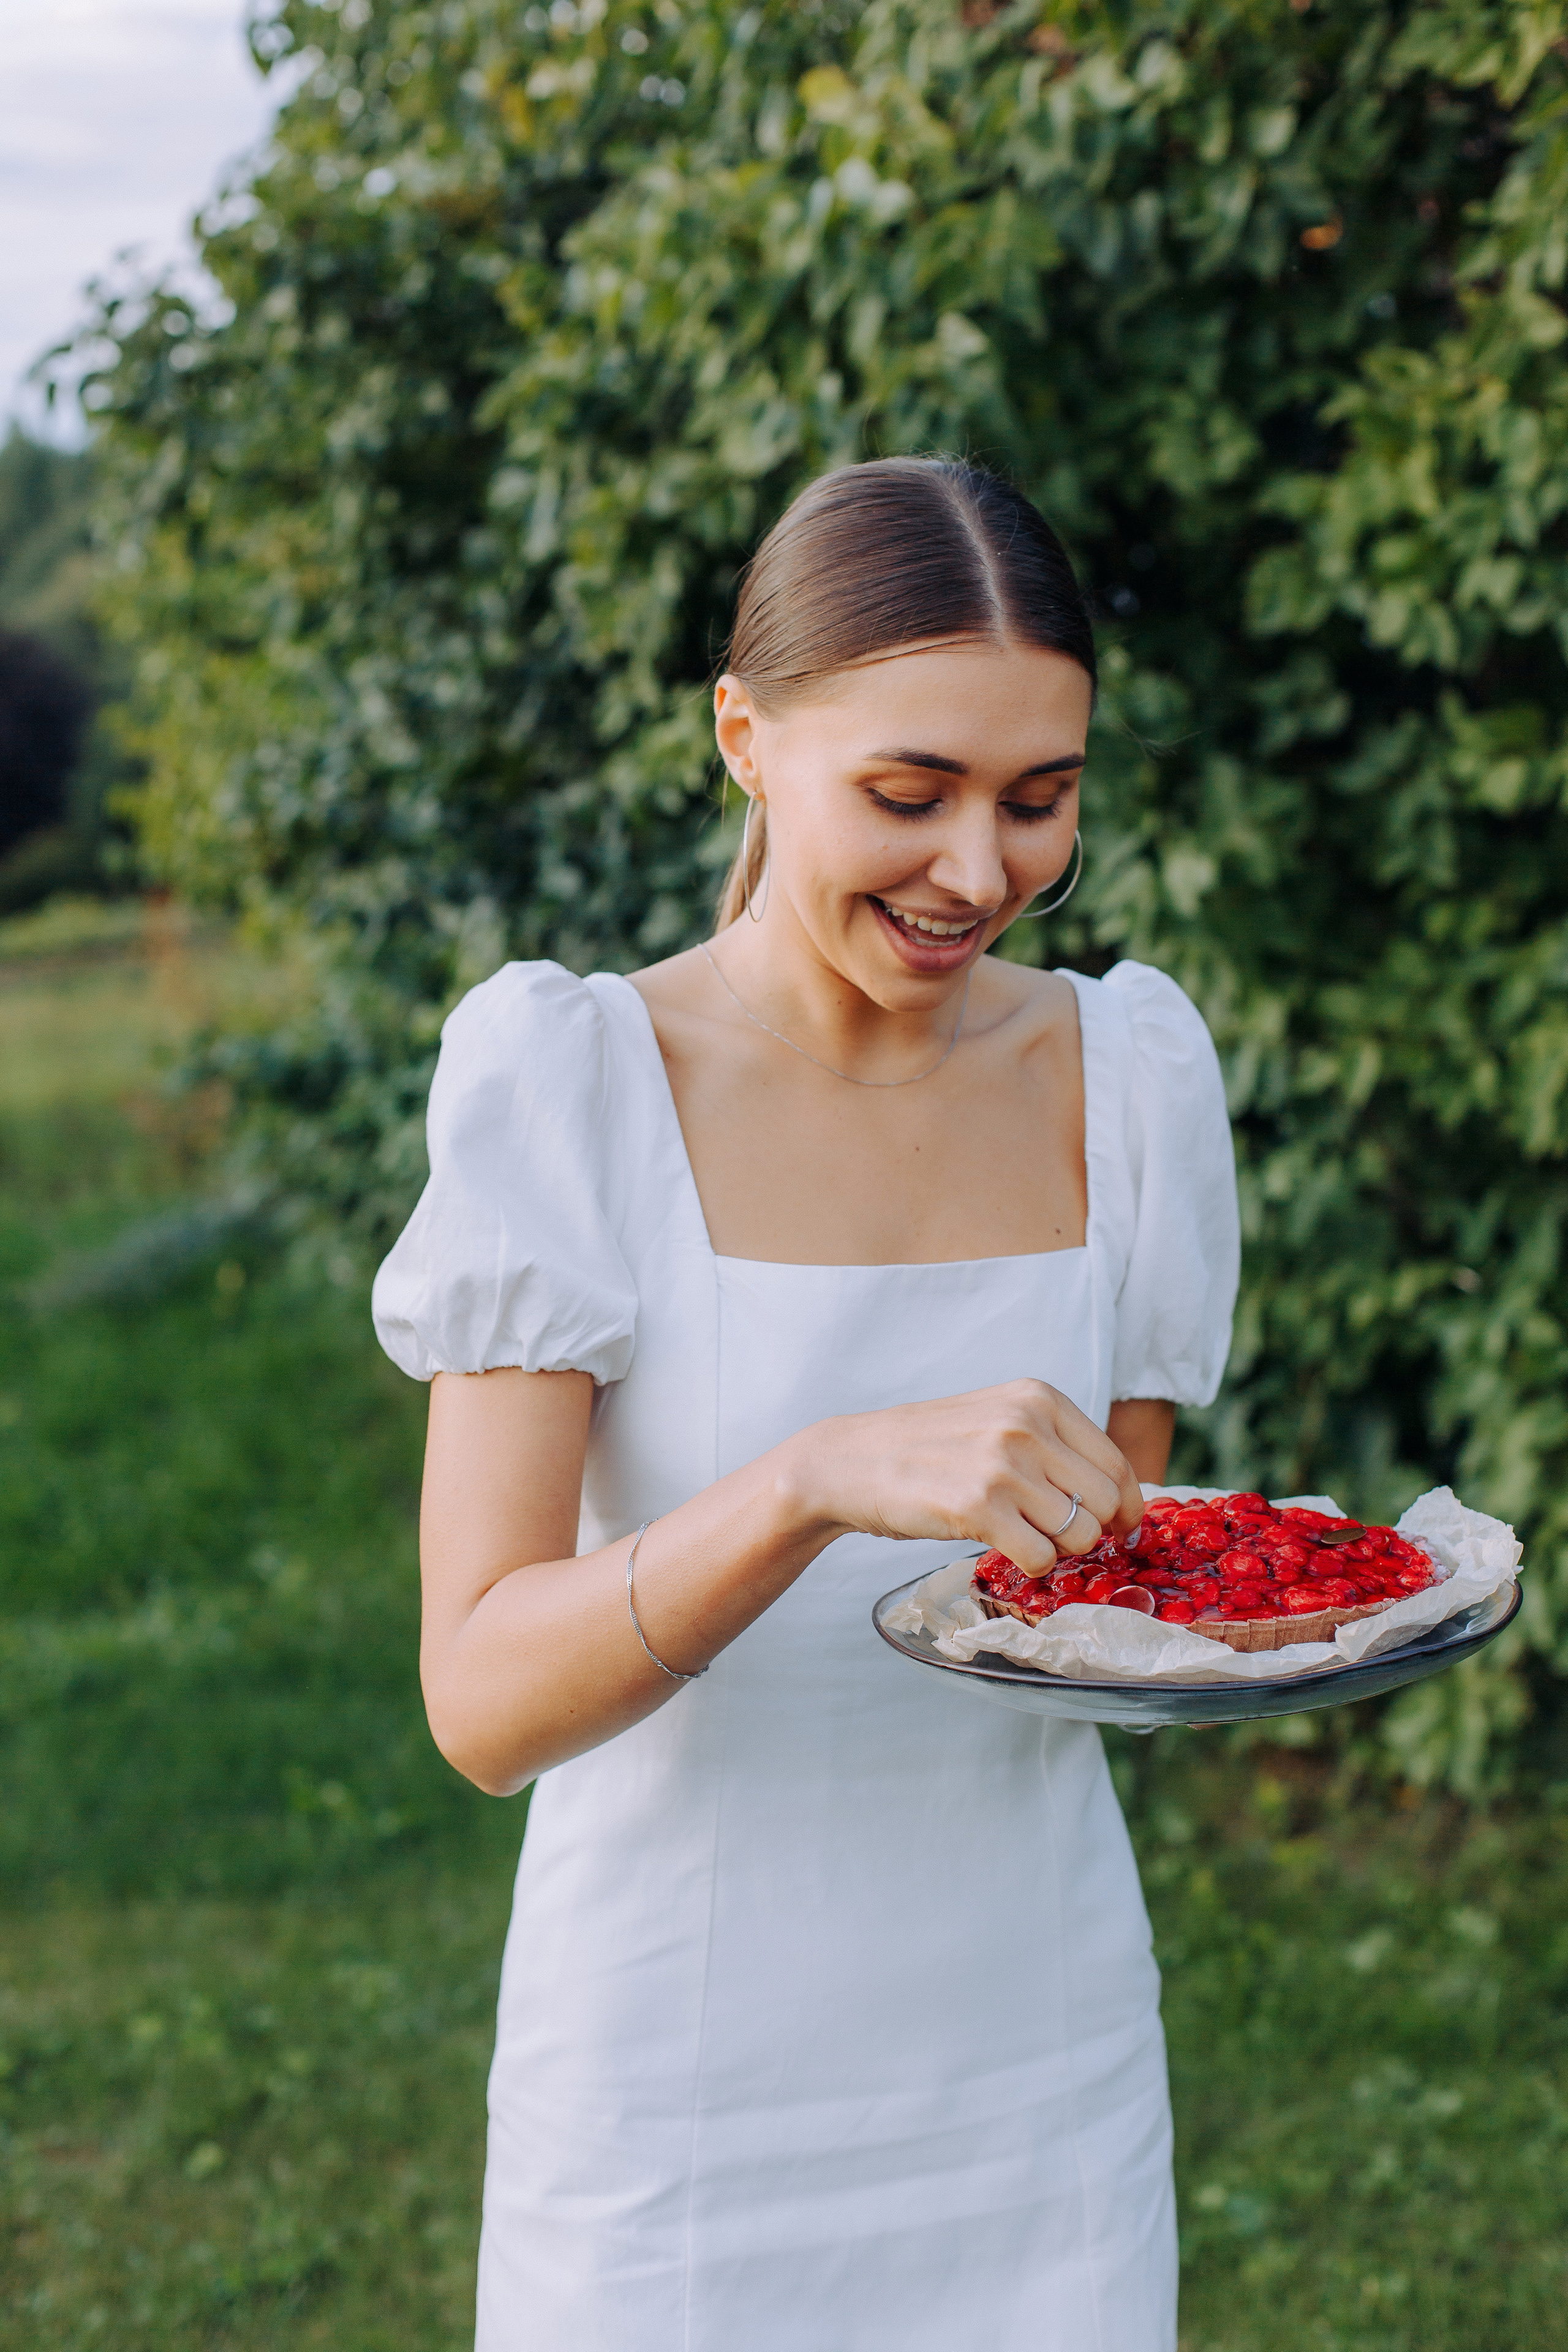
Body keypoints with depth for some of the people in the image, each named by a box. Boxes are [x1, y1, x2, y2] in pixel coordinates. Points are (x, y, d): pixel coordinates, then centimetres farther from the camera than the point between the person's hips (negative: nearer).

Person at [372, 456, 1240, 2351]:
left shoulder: (1130, 1070, -1)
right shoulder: (565, 1078, -13)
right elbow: (483, 1699, -20)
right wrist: (825, 1479, -34)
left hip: (1040, 2071, 4)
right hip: (679, 2104, -3)